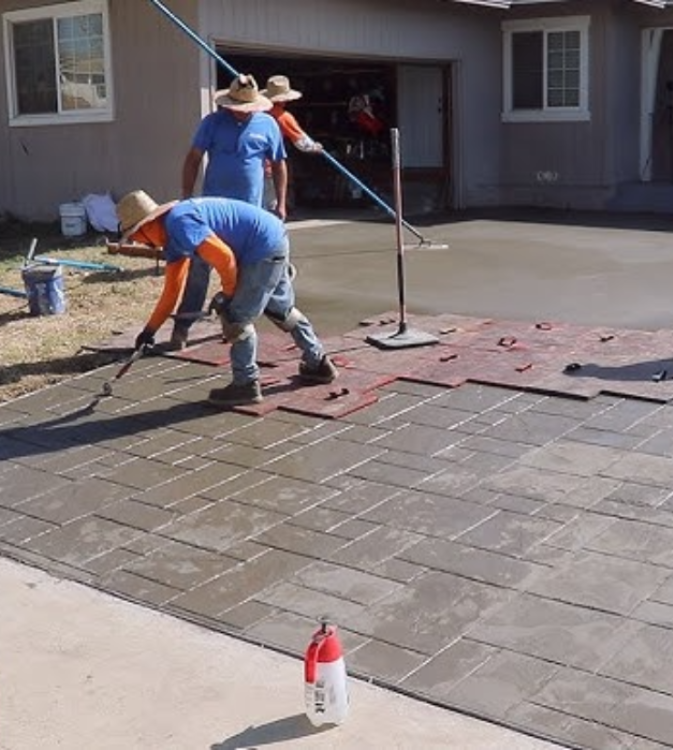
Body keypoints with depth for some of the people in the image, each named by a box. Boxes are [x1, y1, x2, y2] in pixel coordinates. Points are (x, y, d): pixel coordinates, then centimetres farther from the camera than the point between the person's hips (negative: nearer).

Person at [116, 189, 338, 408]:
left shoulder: (179, 224, -21)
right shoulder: (172, 237, 11)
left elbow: (224, 258, -25)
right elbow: (171, 290, 17)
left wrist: (228, 294, -7)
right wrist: (149, 330, 19)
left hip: (265, 247, -10)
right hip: (274, 242, 10)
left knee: (236, 317, -2)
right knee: (281, 309, 25)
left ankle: (245, 385, 10)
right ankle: (318, 364, 41)